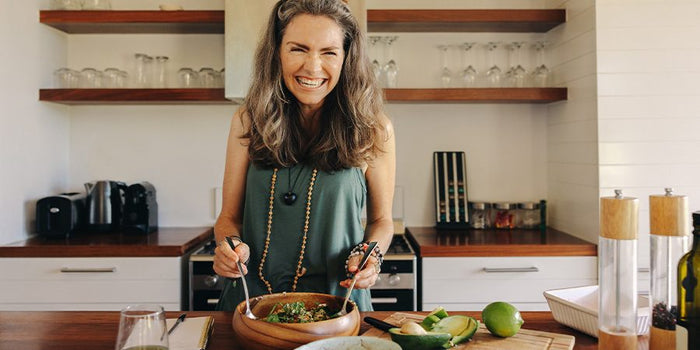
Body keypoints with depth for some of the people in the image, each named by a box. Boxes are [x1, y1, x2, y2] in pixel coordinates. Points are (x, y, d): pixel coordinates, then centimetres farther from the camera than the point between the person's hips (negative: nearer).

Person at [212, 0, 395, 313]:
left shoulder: (373, 131, -4)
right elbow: (230, 215, 7)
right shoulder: (248, 122, 0)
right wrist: (229, 246, -13)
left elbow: (381, 220, 8)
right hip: (252, 298, 2)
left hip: (337, 300, -1)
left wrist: (370, 255, -11)